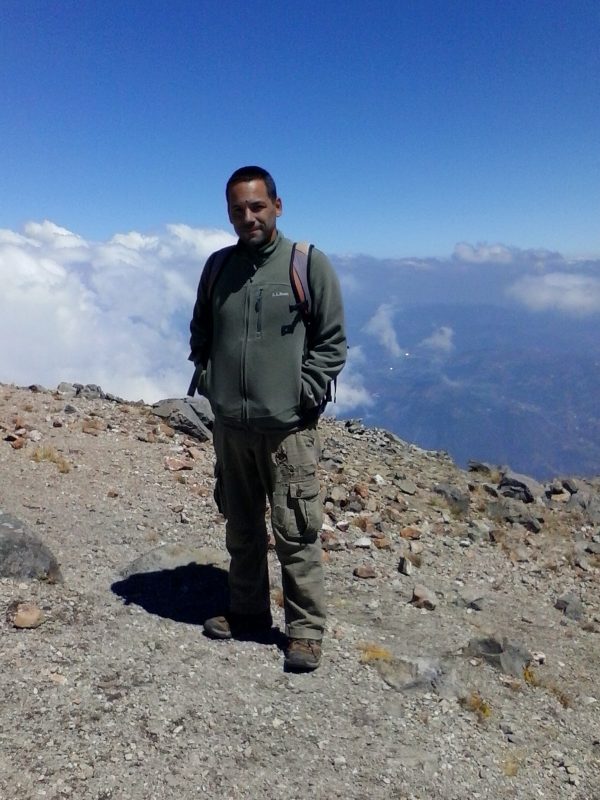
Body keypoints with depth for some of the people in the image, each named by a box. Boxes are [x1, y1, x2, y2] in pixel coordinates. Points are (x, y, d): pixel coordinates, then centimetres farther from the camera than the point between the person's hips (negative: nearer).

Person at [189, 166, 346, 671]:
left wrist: (304, 395, -10)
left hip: (287, 427, -4)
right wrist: (206, 378, 7)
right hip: (229, 425, 5)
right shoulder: (218, 266, 9)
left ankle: (306, 629, 18)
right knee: (241, 529, 17)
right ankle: (248, 612, 35)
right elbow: (200, 333, 21)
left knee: (296, 534, 1)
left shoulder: (309, 264, -3)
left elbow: (332, 342, -2)